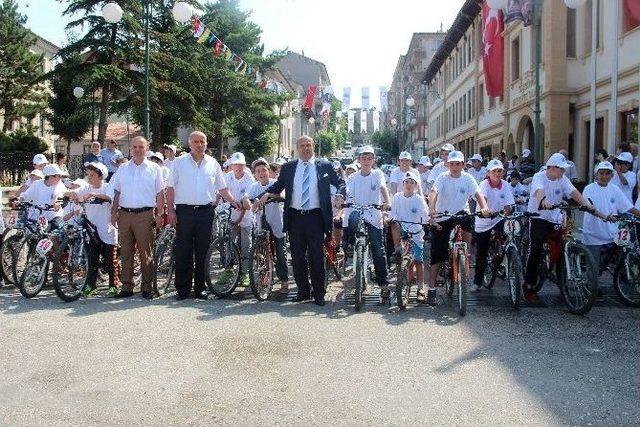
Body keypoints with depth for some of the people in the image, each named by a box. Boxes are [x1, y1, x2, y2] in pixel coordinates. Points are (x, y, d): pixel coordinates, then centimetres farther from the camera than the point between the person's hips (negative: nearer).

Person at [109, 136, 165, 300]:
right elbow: (116, 192, 16)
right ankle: (126, 286, 11)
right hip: (125, 214, 3)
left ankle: (147, 287, 4)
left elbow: (160, 194, 5)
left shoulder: (154, 168, 6)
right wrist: (114, 212, 7)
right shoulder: (123, 168, 14)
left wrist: (159, 215, -3)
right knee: (126, 252, 5)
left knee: (146, 253, -2)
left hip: (145, 214, -3)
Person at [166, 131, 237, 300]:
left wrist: (234, 202, 3)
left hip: (206, 212, 2)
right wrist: (170, 210, -5)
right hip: (184, 211, -1)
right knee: (183, 251, 0)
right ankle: (182, 289, 7)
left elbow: (222, 188, 15)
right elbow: (171, 188, 4)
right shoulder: (179, 162, 5)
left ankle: (200, 288, 13)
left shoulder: (213, 164, 11)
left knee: (203, 252, 5)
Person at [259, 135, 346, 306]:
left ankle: (319, 293, 10)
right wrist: (268, 193, -4)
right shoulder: (288, 168, 10)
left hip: (316, 217, -2)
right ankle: (303, 290, 20)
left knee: (317, 257, 0)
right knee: (297, 257, 7)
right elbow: (278, 185, 17)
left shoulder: (325, 167, 6)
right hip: (295, 217, 2)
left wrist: (340, 195, -8)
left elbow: (340, 182, 12)